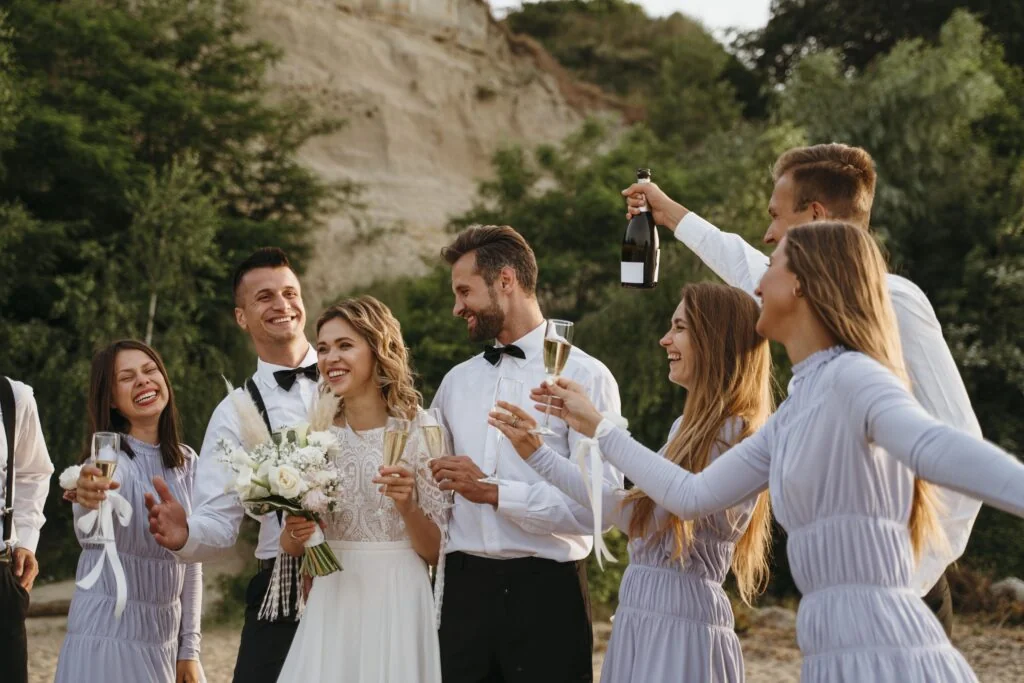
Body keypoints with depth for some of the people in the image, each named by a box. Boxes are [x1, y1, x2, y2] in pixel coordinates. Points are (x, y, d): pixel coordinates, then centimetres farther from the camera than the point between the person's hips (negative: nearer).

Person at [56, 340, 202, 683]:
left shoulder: (186, 462, 5)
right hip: (107, 634, -5)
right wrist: (89, 500, -57)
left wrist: (189, 648, 6)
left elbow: (191, 562, 10)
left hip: (165, 639, 5)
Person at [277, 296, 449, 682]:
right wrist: (296, 532, -12)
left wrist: (407, 506, -22)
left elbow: (437, 551, -5)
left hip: (398, 606, -3)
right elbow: (290, 546, 9)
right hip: (331, 606, 3)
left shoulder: (419, 431, -6)